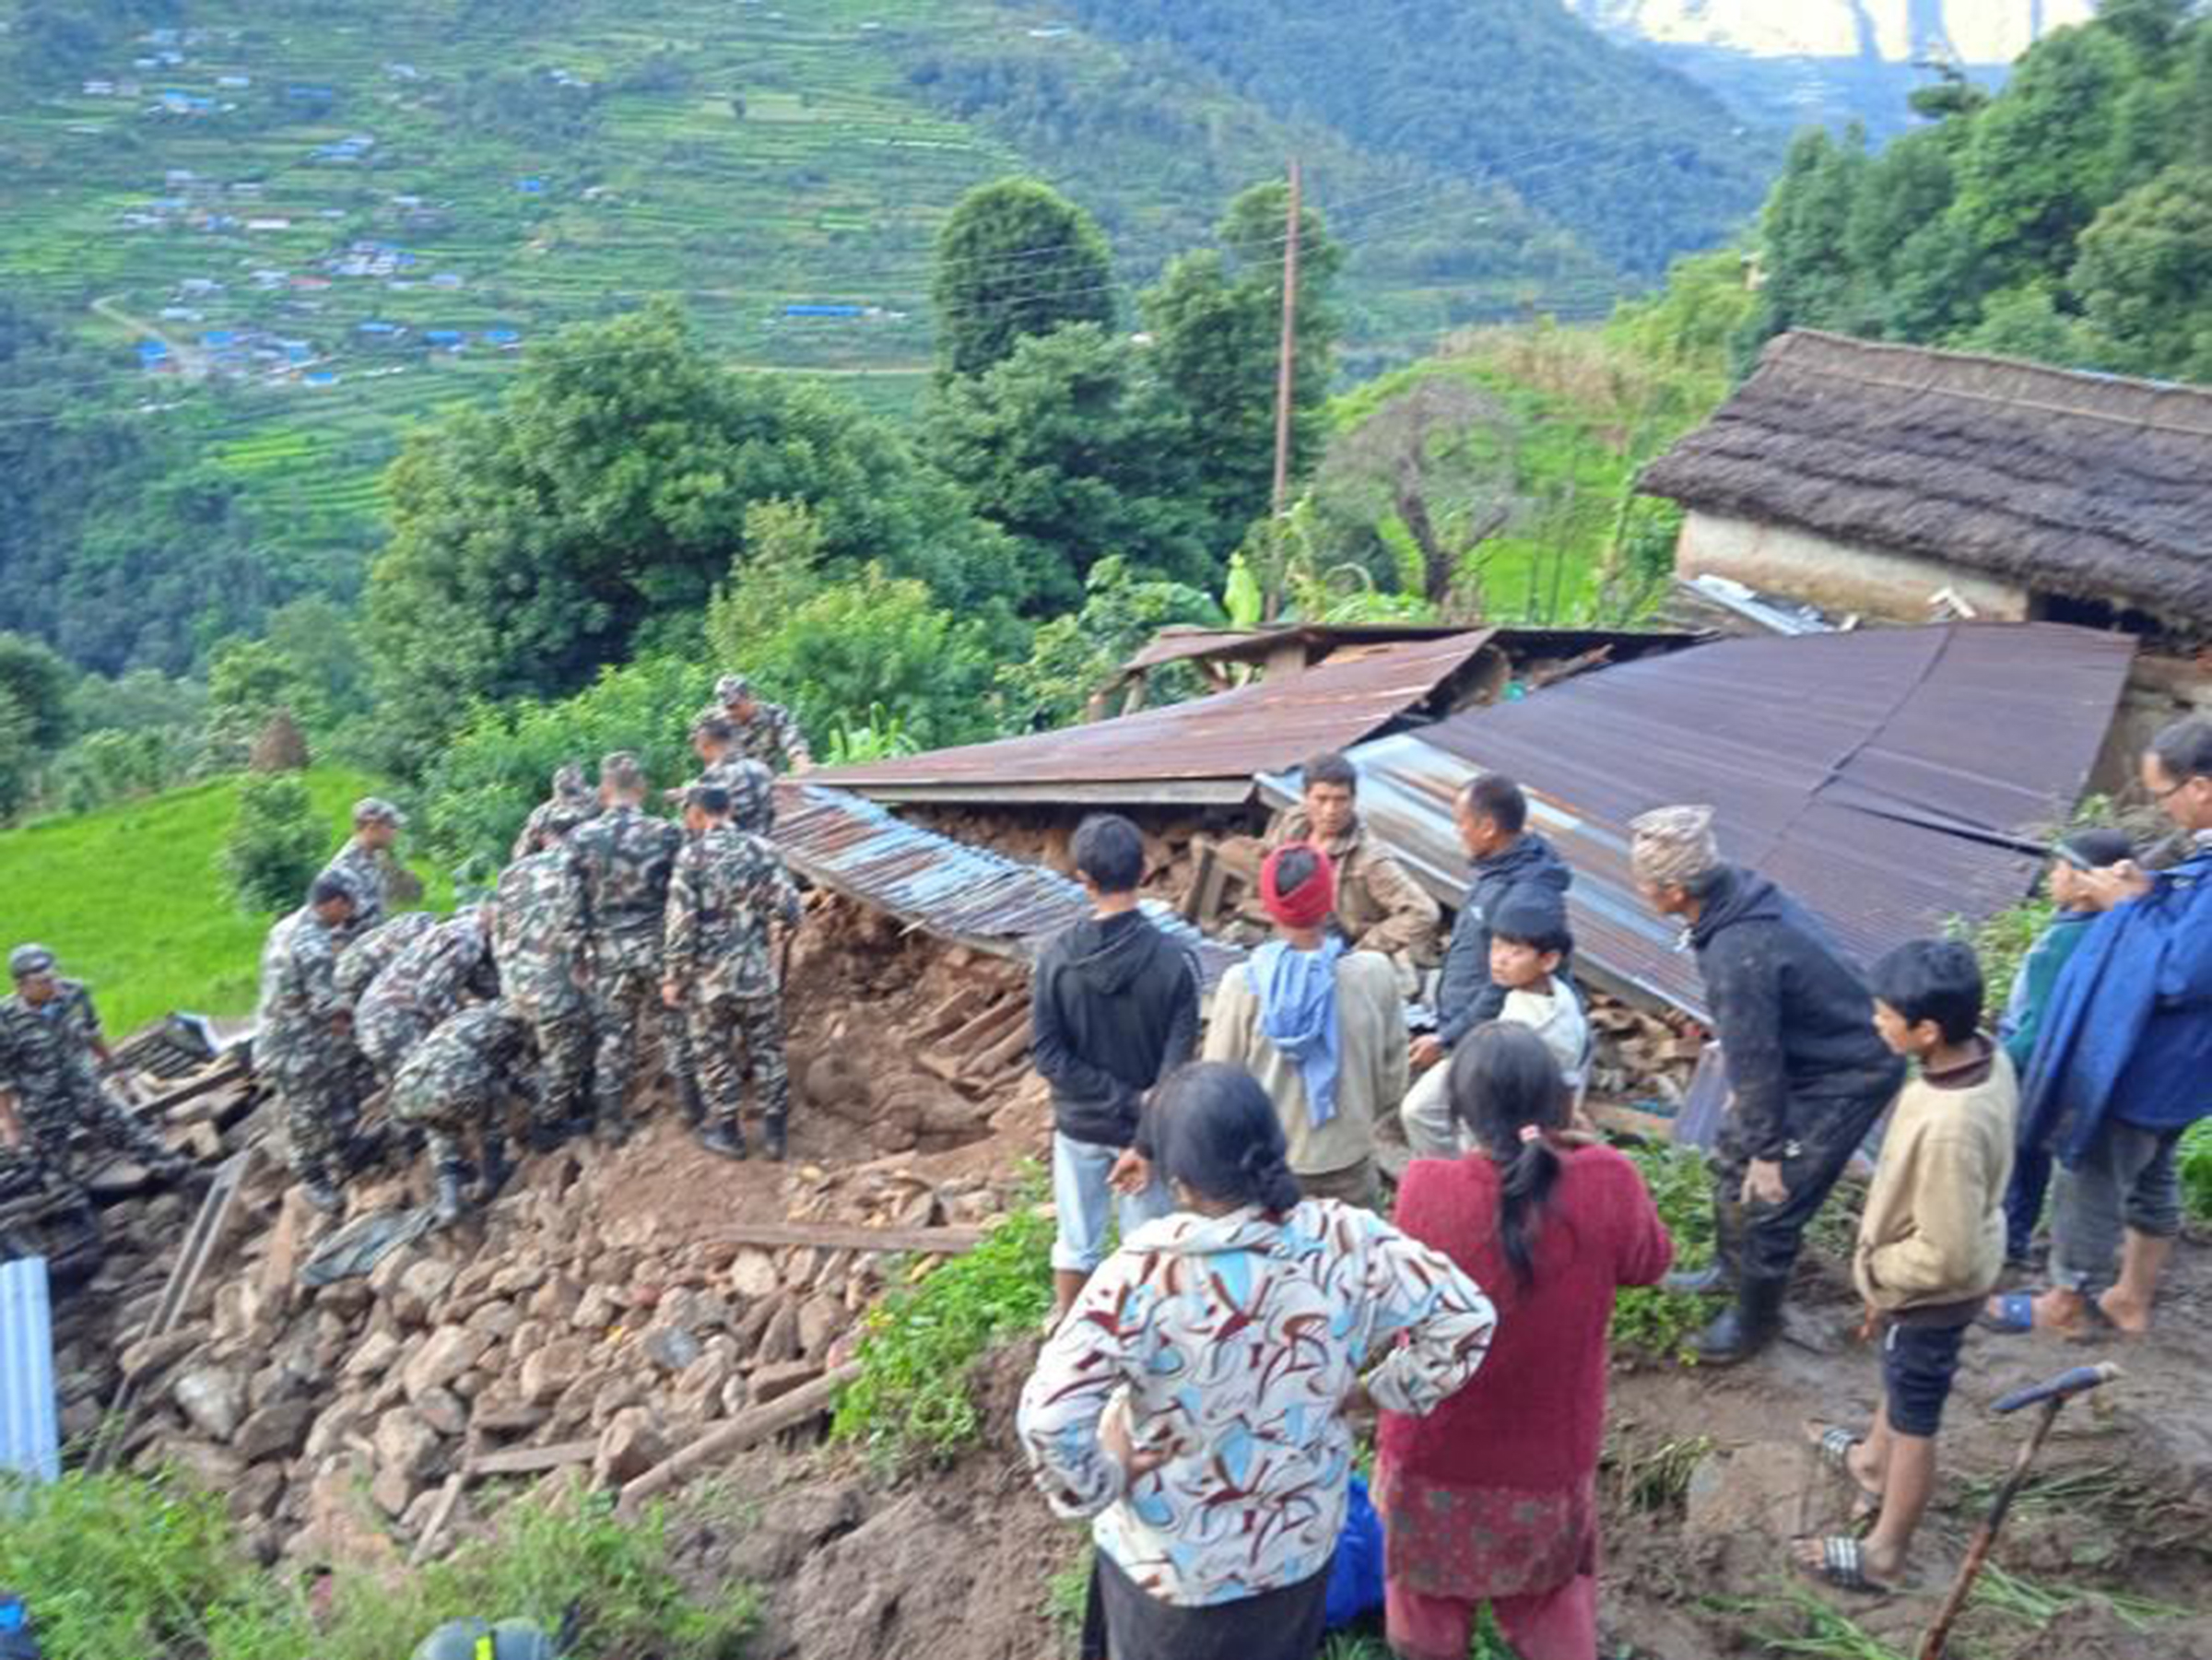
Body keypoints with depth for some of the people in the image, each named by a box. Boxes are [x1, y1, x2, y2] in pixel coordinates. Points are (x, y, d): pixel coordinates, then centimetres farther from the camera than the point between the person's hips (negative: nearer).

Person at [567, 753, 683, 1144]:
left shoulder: (581, 837, -4)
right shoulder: (667, 834, -10)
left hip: (607, 949, 2)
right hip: (658, 948, -2)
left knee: (611, 1037, 10)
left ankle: (610, 1121, 15)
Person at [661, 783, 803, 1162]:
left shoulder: (691, 856, -11)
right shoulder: (760, 849, -3)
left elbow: (680, 923, -13)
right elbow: (789, 908, -4)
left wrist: (672, 976, -4)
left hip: (709, 974, -2)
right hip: (757, 970, 2)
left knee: (716, 1054, 14)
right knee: (766, 1050, 14)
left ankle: (727, 1132, 23)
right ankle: (775, 1131, 20)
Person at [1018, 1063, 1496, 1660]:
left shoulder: (1144, 1273, -31)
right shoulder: (1346, 1239, -20)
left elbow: (1049, 1419, -37)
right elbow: (1466, 1319, -12)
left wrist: (1097, 1487, -18)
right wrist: (1378, 1391, 0)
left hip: (1172, 1559, -3)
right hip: (1301, 1540, 3)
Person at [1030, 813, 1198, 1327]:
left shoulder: (1056, 957, -13)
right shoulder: (1173, 960, -17)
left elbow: (1047, 1054, -14)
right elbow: (1176, 1064, -19)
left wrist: (1126, 1103, -13)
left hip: (1078, 1126, 2)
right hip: (1144, 1129, -1)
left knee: (1076, 1244, 18)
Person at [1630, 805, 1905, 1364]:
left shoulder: (1736, 956, -37)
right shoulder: (1743, 894, -8)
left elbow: (1755, 1059, -26)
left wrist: (1768, 1151, -13)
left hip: (1845, 1079, -10)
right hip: (1809, 1054, 10)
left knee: (1769, 1203, 2)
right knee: (1733, 1160, 22)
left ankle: (1754, 1319, 26)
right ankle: (1732, 1269, 45)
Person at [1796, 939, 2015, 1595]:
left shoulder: (1949, 1126, -42)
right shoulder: (1987, 1054, -14)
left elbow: (1944, 1255, -32)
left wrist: (1876, 1271, -13)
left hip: (1934, 1290, -8)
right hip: (1946, 1270, 8)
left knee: (1914, 1420, 14)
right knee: (1899, 1378, 32)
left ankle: (1882, 1557, 36)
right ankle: (1871, 1464, 59)